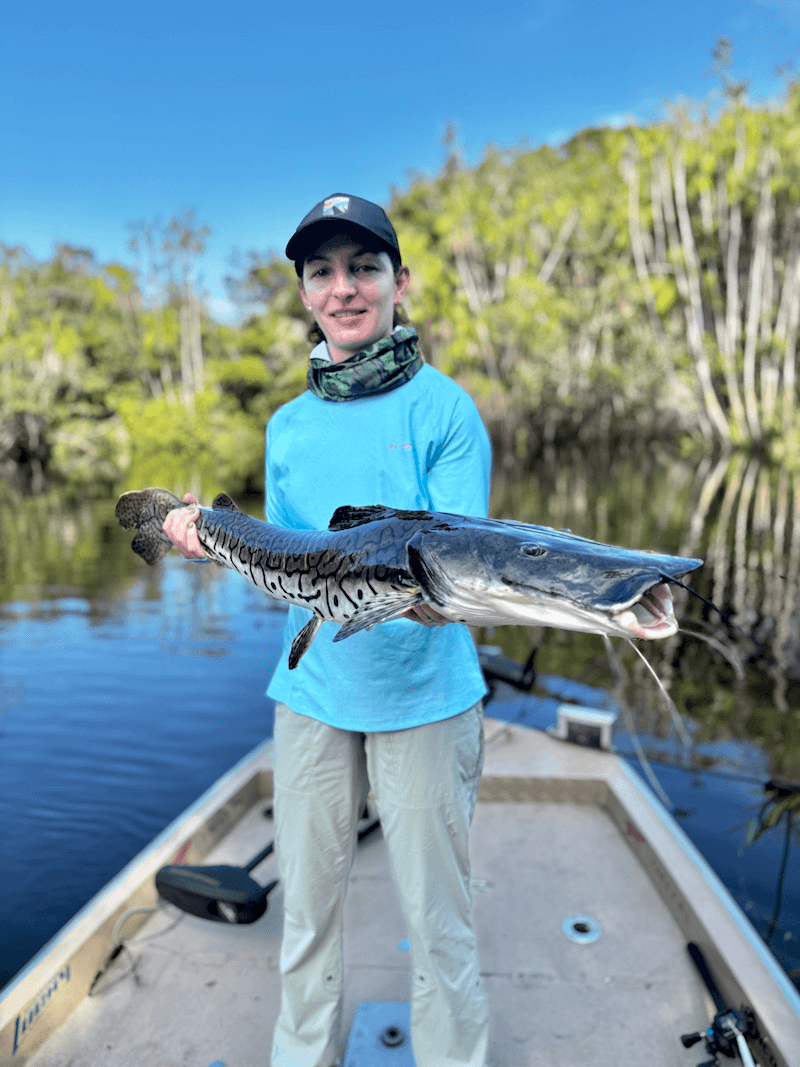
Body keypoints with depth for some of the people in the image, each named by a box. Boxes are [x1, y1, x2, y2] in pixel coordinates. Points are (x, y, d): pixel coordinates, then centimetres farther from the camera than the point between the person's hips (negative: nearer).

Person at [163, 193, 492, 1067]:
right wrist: (215, 539, -4)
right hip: (310, 693, 4)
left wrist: (420, 592, -35)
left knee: (436, 917, 9)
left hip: (422, 696, -3)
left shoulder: (444, 410, -7)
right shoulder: (288, 425, 8)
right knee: (306, 906, 17)